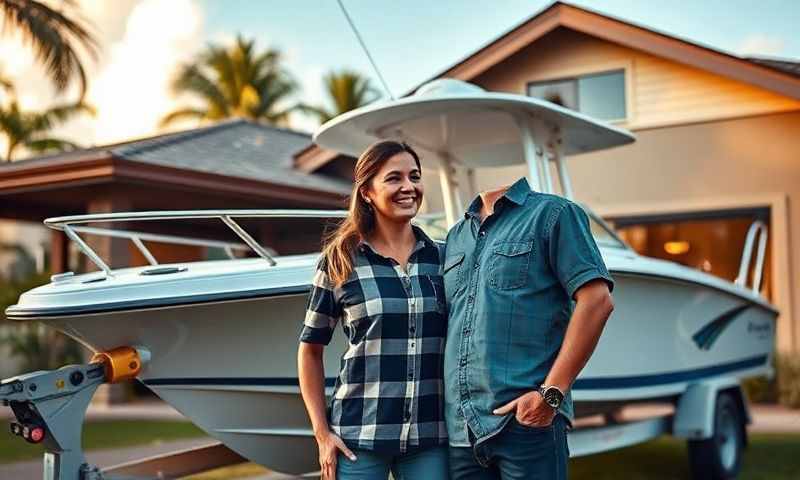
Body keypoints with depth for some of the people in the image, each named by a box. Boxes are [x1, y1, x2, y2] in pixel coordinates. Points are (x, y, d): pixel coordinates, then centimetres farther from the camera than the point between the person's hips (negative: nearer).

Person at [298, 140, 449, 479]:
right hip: (358, 437, -2)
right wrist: (322, 433, 0)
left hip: (430, 439, 2)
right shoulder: (340, 260, -1)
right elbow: (310, 350, 5)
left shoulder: (443, 258, 6)